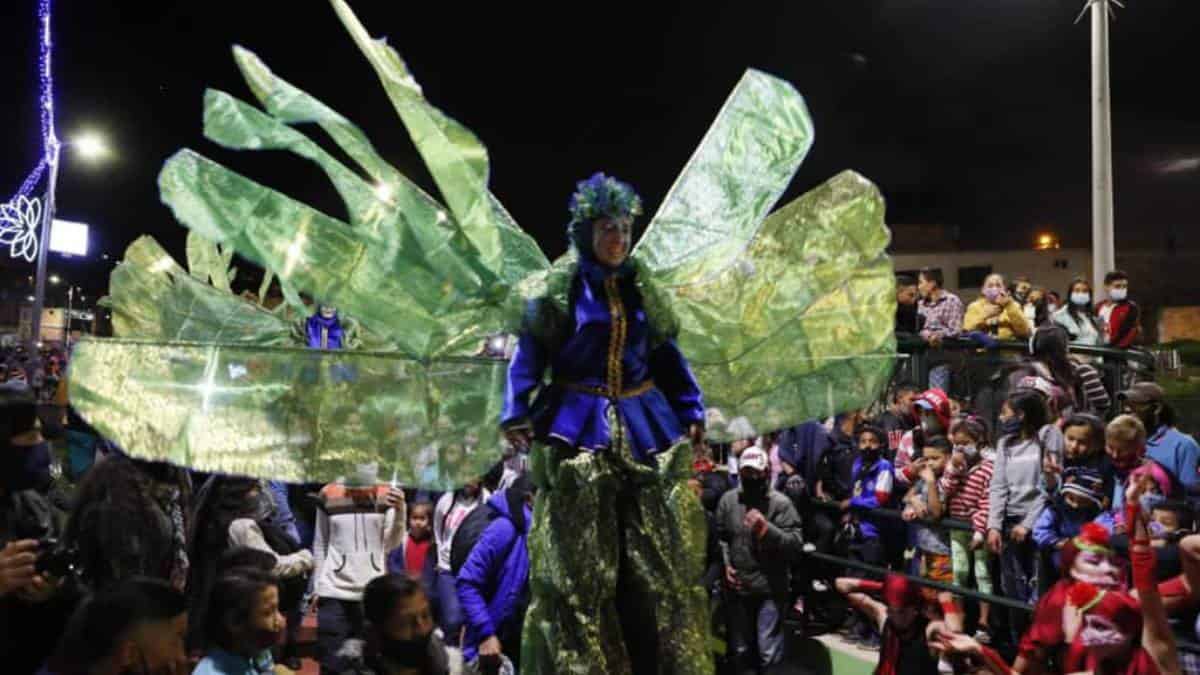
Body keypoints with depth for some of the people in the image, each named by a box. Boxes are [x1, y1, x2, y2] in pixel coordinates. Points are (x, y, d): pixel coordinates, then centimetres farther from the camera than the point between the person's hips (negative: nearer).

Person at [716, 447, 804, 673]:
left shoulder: (781, 503, -10)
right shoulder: (728, 500, 2)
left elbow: (797, 544, -16)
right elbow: (720, 536, 14)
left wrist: (767, 529, -27)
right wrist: (725, 564, 1)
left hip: (771, 589, -4)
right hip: (739, 588, 4)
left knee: (769, 653, -2)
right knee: (740, 650, 18)